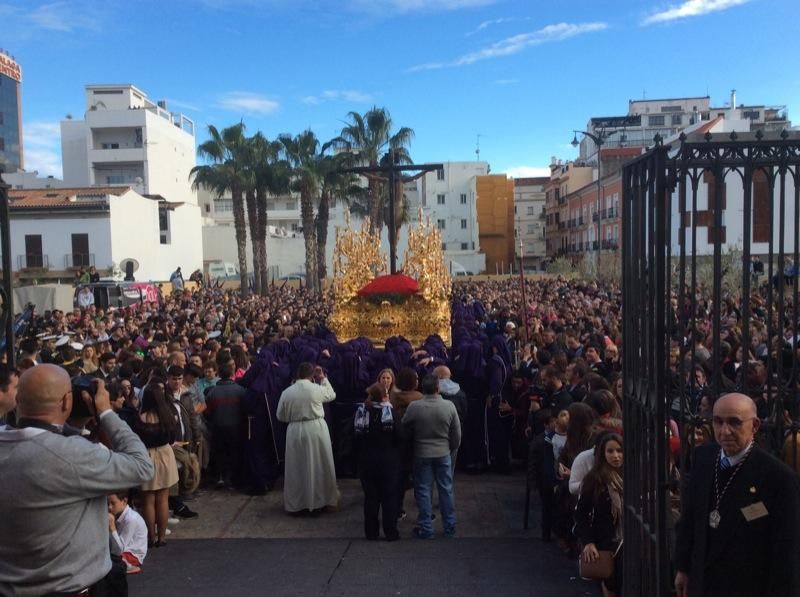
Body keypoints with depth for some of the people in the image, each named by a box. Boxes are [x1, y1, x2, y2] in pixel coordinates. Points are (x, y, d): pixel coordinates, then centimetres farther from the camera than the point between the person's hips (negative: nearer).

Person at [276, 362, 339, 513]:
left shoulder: (286, 392, -4)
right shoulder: (317, 388, -8)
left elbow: (280, 416, 5)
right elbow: (332, 395, 13)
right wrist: (323, 378, 15)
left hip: (295, 432, 1)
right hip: (317, 429, -1)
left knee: (297, 468, 11)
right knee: (319, 466, 13)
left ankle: (296, 504, 20)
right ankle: (322, 499, 23)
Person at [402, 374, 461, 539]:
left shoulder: (414, 407, -16)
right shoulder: (449, 406, -12)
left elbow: (405, 428, -3)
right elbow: (456, 433, -3)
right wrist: (452, 449, 15)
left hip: (421, 454, -1)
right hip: (443, 453, 1)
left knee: (423, 491, 8)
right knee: (446, 489, 13)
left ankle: (425, 529, 15)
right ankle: (450, 527, 23)